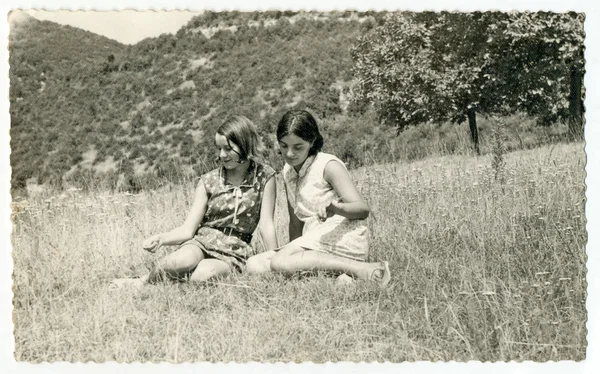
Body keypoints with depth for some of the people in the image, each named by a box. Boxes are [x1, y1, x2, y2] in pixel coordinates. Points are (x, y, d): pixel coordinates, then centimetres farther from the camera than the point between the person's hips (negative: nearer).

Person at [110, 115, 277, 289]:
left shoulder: (264, 177, -1)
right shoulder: (208, 181, 3)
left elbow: (266, 225, -3)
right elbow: (188, 229, -1)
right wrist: (161, 238, -20)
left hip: (235, 252, -1)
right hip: (202, 241, 1)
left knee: (203, 274, -35)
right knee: (183, 260, -36)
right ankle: (144, 281, -10)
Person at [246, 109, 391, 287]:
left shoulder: (329, 165, -7)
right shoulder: (287, 171, 14)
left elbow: (363, 209, -16)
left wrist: (335, 208, -36)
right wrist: (292, 250, 4)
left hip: (344, 242, -8)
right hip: (315, 242, 8)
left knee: (280, 263, -29)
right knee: (254, 265, -7)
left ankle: (363, 269, -25)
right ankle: (333, 275, -17)